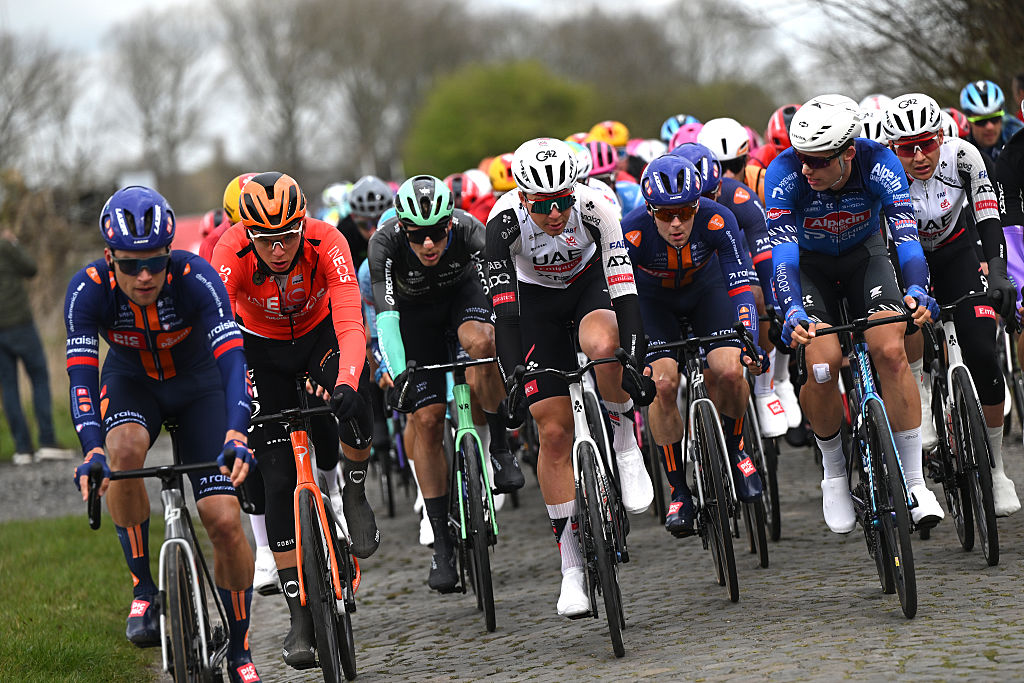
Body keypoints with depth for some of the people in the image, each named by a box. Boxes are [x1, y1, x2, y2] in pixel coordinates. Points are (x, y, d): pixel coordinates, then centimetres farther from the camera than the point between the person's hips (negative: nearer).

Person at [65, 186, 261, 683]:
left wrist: (235, 434, -56)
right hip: (131, 383, 1)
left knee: (225, 522, -12)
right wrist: (92, 450, -49)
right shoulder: (88, 289, -28)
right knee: (125, 450, -35)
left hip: (198, 386, -1)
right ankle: (143, 591, -18)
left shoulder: (197, 280, -32)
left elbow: (232, 360, -40)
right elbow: (81, 375, -33)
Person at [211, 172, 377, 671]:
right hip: (262, 349, 0)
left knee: (352, 409, -34)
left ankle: (355, 497, -1)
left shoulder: (326, 243, -32)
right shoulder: (232, 253, -31)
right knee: (279, 480, -8)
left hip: (320, 335, 0)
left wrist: (346, 384, -58)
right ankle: (300, 618, -1)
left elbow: (351, 325, -40)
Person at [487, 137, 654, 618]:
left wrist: (634, 363, -41)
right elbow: (503, 308, -32)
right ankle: (572, 564, 2)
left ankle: (626, 448, -12)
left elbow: (624, 292, -32)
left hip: (590, 282, 0)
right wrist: (513, 379, -39)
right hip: (535, 299, 1)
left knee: (602, 344, -38)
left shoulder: (595, 210, -31)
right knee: (555, 430, -6)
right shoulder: (504, 222, -31)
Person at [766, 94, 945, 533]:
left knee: (891, 350, -23)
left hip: (865, 254, 0)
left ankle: (915, 482, -14)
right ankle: (833, 472, 3)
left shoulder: (879, 164, -28)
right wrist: (792, 310, -53)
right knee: (823, 361, -22)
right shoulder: (785, 172, -30)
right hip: (809, 263, 0)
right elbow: (782, 248, -36)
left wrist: (916, 290, -54)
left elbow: (905, 230, -36)